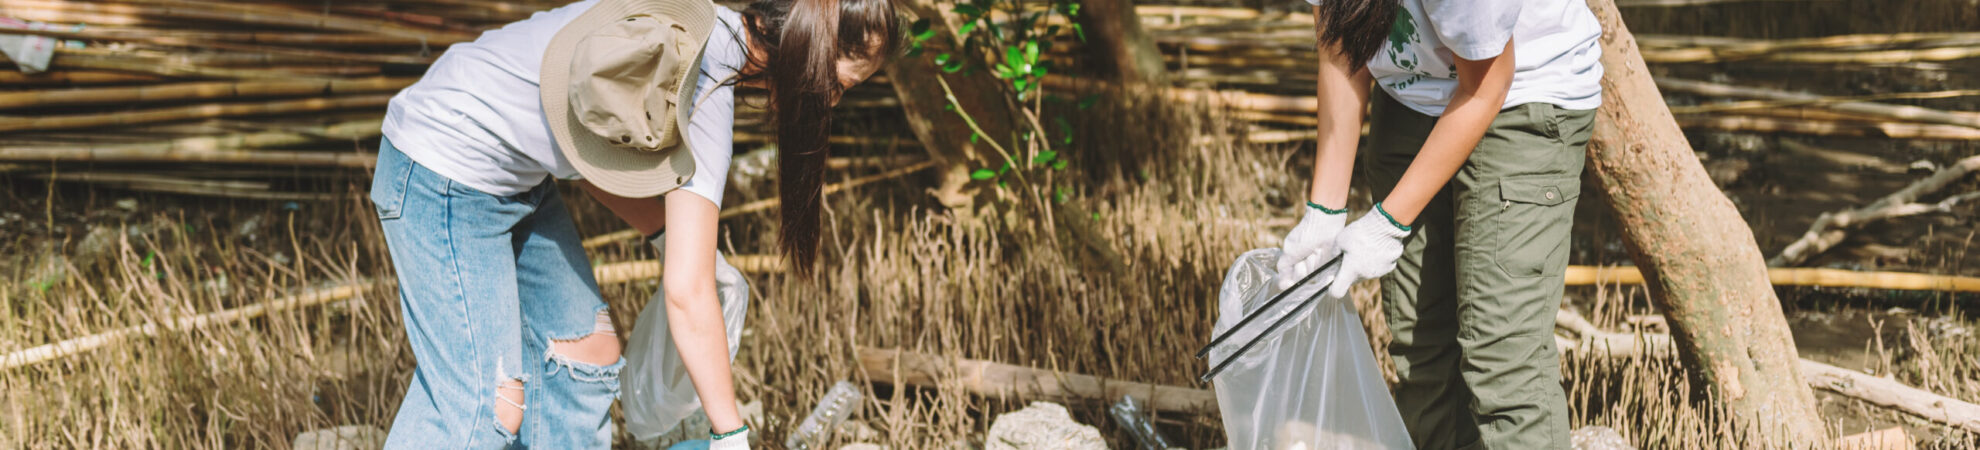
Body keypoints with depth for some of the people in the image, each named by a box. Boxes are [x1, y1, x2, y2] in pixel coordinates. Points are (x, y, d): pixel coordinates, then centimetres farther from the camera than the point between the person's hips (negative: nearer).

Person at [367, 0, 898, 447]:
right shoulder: (708, 101, -24)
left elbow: (582, 150, 7)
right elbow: (687, 292, -26)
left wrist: (667, 232, 1)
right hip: (446, 172, -10)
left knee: (587, 354, 9)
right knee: (485, 405, -11)